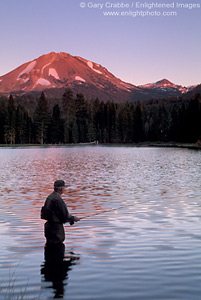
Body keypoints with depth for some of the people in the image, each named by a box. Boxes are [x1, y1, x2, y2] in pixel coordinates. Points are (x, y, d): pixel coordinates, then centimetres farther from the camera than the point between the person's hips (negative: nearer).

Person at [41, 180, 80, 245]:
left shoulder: (50, 197, 8)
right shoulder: (58, 200, -22)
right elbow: (65, 217, -20)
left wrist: (68, 215, 18)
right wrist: (73, 218, -2)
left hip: (49, 225, 10)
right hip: (56, 228, -10)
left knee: (50, 245, 18)